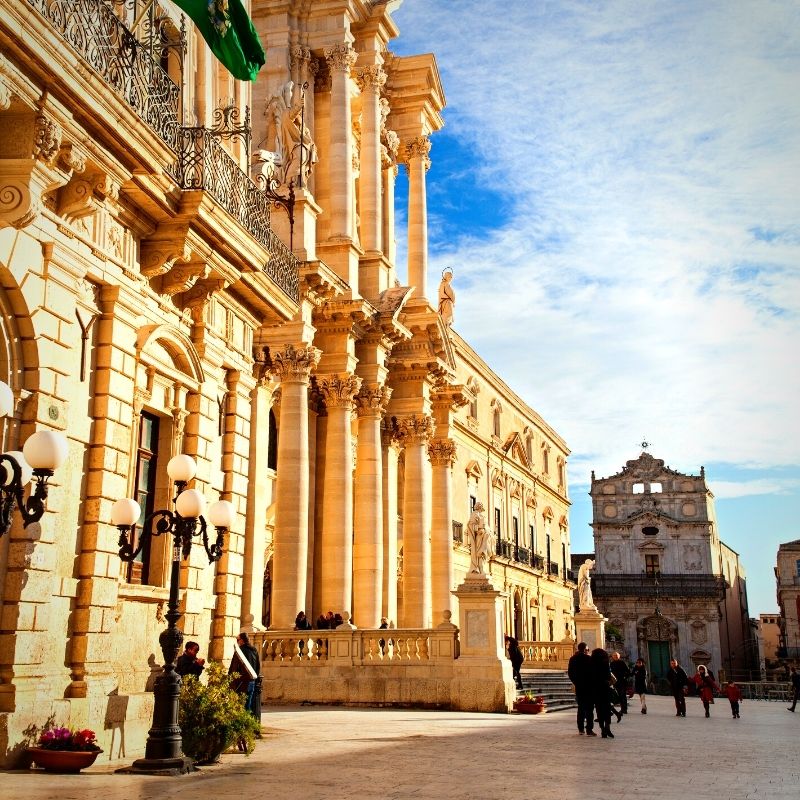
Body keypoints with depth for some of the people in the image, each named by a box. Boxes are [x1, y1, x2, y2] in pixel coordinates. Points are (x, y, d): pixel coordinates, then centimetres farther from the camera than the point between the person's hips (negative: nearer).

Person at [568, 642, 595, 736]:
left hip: (578, 687, 6)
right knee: (589, 708, -2)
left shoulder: (572, 659, 4)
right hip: (588, 686, -6)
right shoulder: (588, 659, -14)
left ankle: (580, 729, 18)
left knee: (581, 708, 16)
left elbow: (570, 673, 9)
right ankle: (589, 730, -6)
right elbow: (592, 672, -12)